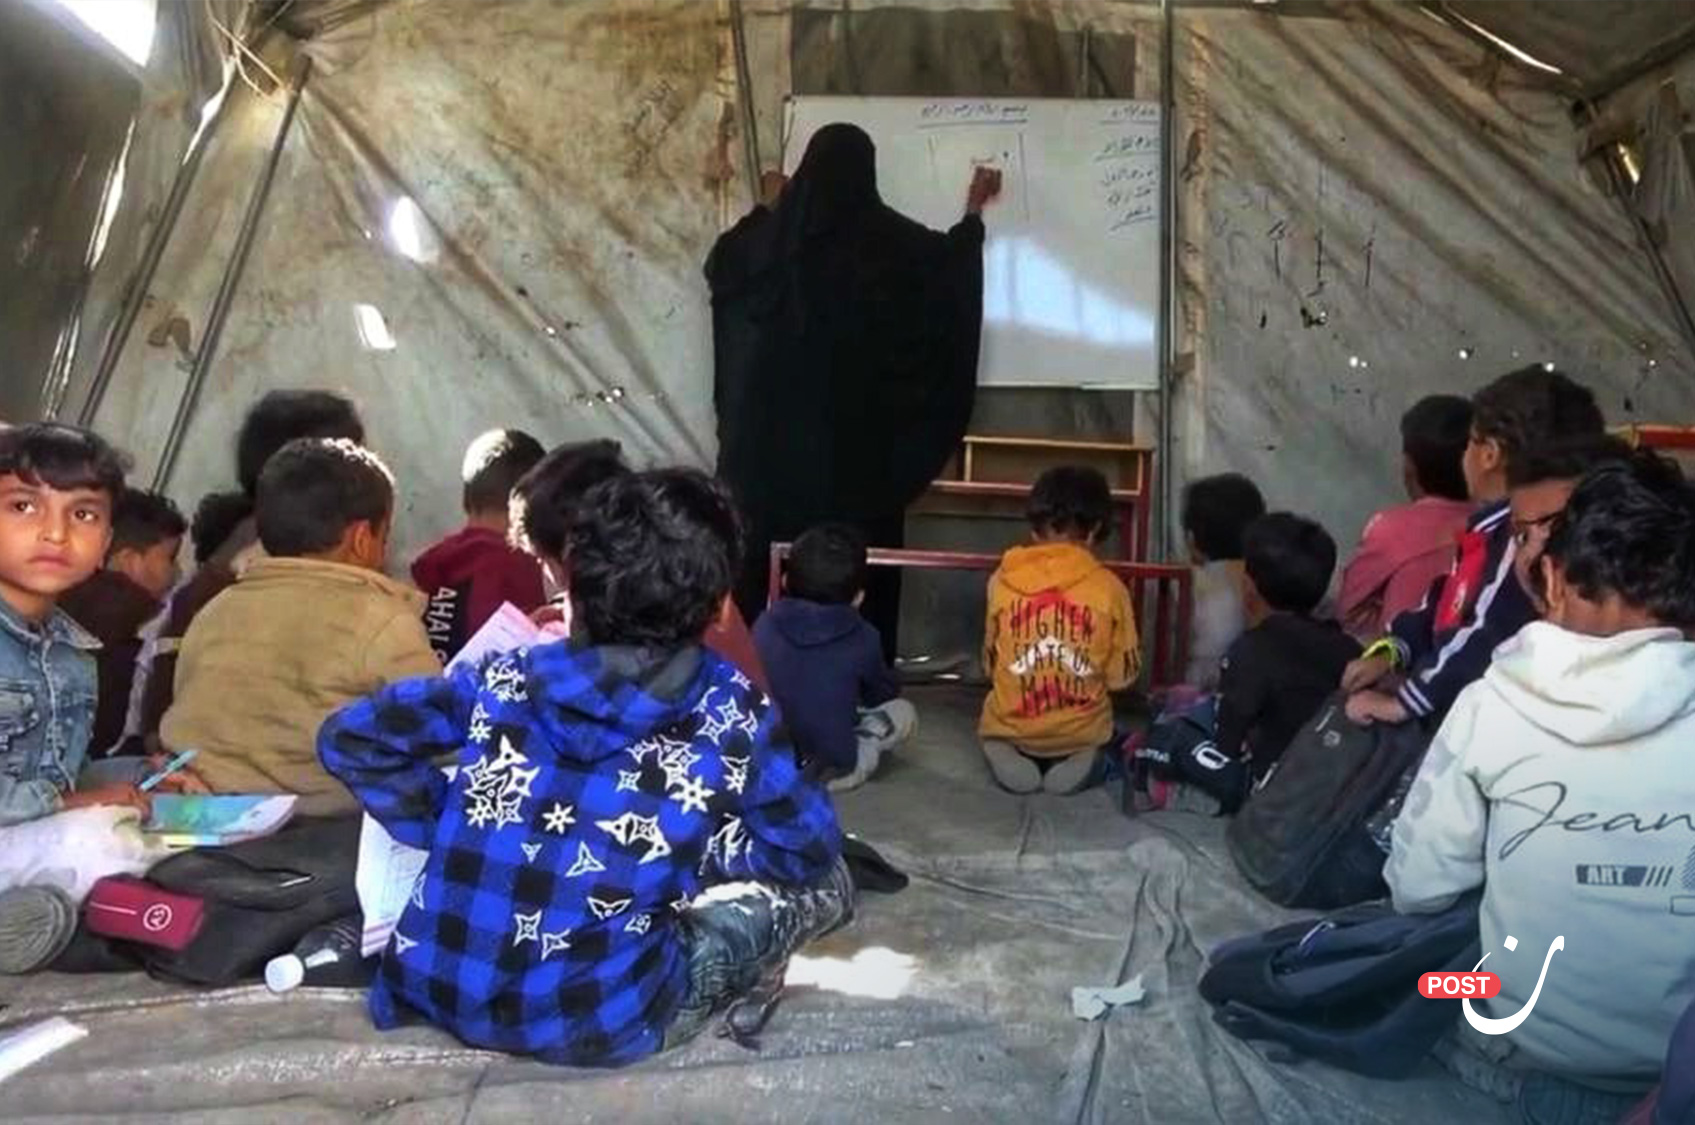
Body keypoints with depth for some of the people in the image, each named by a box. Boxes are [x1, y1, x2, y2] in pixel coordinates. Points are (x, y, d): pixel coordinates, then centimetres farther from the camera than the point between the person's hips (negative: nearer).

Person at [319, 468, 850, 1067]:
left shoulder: (503, 681, -2)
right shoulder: (727, 709, -8)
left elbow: (347, 736, 2)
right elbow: (811, 848, 2)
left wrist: (442, 827, 9)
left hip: (442, 991, 4)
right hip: (594, 1026, -3)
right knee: (823, 880, 9)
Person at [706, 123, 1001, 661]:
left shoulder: (774, 232, 0)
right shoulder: (888, 239, -6)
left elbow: (719, 264, 20)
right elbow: (952, 259, 13)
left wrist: (765, 208, 29)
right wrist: (975, 208, 30)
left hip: (779, 427, 2)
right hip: (859, 431, -2)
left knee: (775, 541, 7)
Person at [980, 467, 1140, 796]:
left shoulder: (1003, 579, -6)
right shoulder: (1109, 587, -9)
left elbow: (989, 665, 4)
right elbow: (1122, 675, -2)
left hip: (1011, 727, 1)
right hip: (1081, 731, 0)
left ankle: (1007, 755, 3)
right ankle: (1082, 759, 3)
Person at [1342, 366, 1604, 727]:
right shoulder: (1495, 528, 14)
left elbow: (1487, 644, -26)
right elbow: (1446, 602, 20)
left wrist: (1402, 703, -20)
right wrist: (1391, 651, 4)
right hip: (1445, 712, 9)